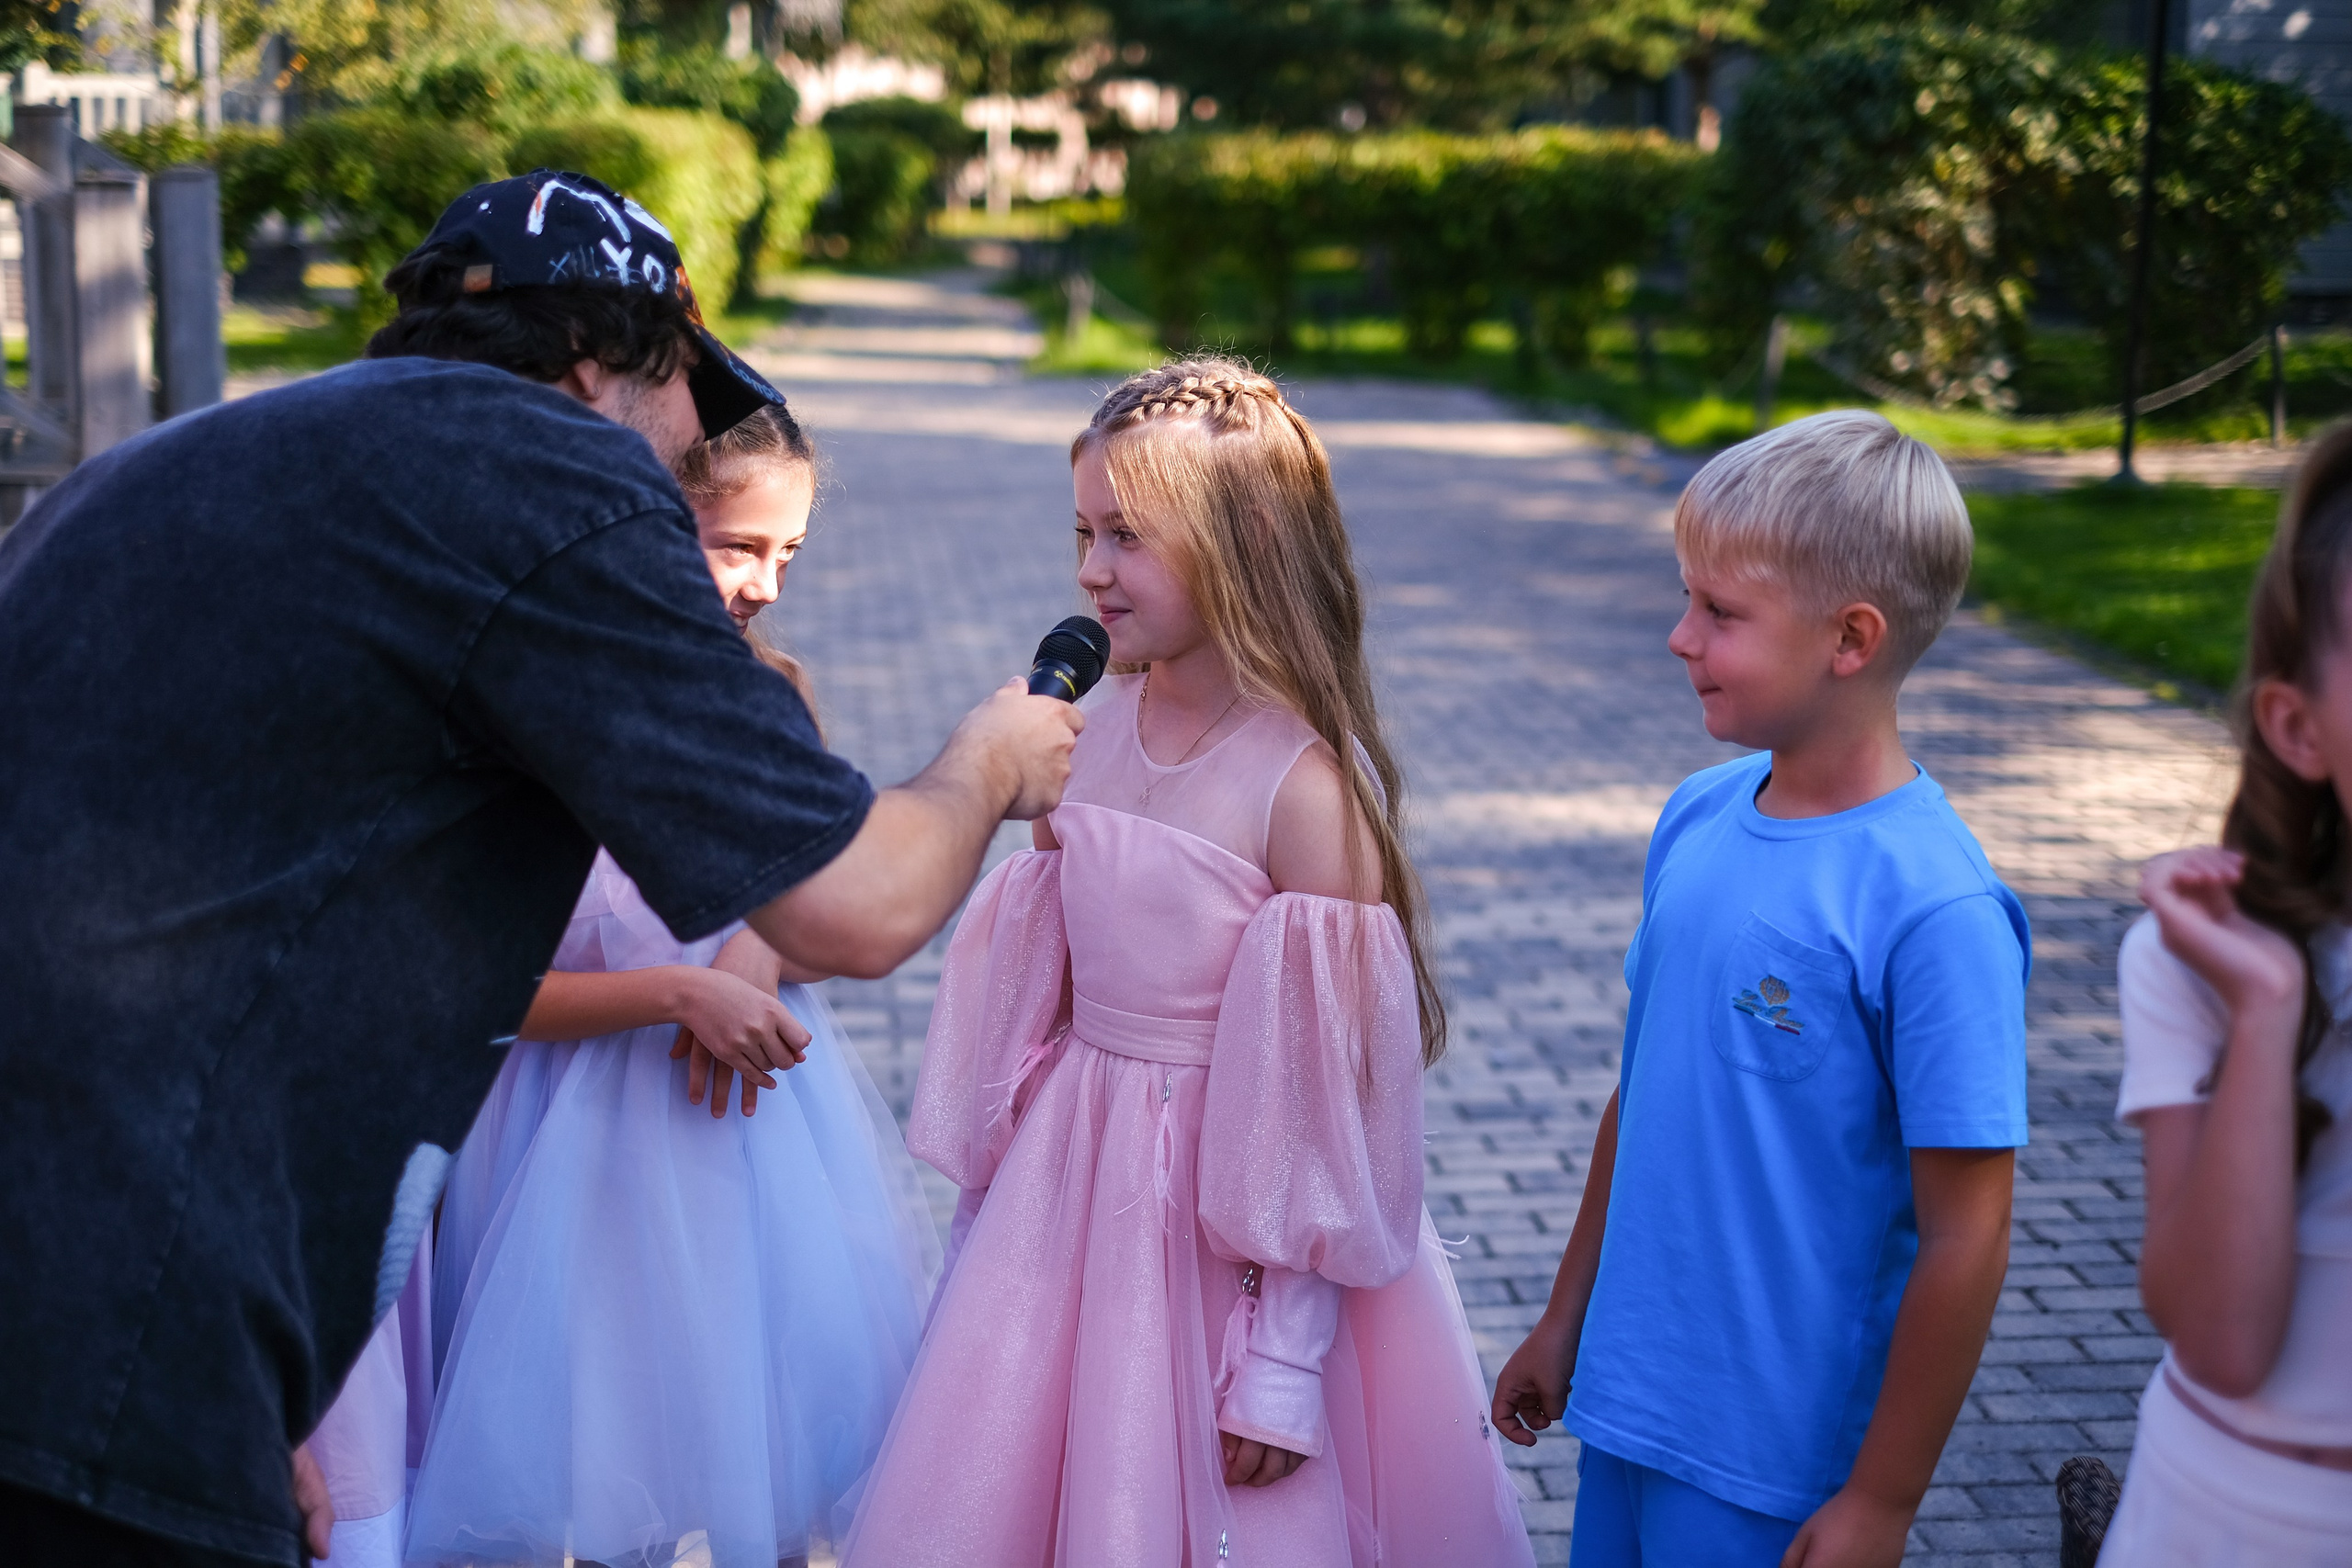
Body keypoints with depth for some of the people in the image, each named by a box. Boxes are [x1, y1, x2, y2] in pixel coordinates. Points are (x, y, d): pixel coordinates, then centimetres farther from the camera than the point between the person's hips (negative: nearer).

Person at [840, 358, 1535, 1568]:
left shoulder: (1306, 783, -19)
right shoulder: (1096, 724, 1)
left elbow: (1325, 1089, -17)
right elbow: (1043, 981, 10)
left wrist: (1286, 1360, -16)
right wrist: (1001, 1197, 13)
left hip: (1228, 1218, -6)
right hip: (1070, 1193, 6)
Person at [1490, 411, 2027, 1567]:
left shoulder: (1932, 906, -21)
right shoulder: (1697, 820, 1)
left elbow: (1964, 1237, -17)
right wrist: (1566, 1318, 18)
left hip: (1783, 1458, -6)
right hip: (1627, 1395, 6)